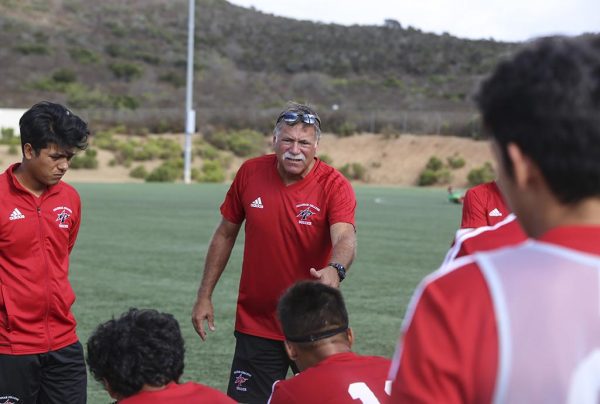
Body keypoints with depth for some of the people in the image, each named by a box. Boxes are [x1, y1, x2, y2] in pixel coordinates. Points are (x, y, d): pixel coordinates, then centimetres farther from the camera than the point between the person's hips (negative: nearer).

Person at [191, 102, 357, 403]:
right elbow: (225, 234, 9)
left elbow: (345, 238, -28)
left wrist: (335, 270, -50)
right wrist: (205, 296, 9)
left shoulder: (334, 186, -11)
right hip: (256, 325, 2)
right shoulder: (250, 173, -2)